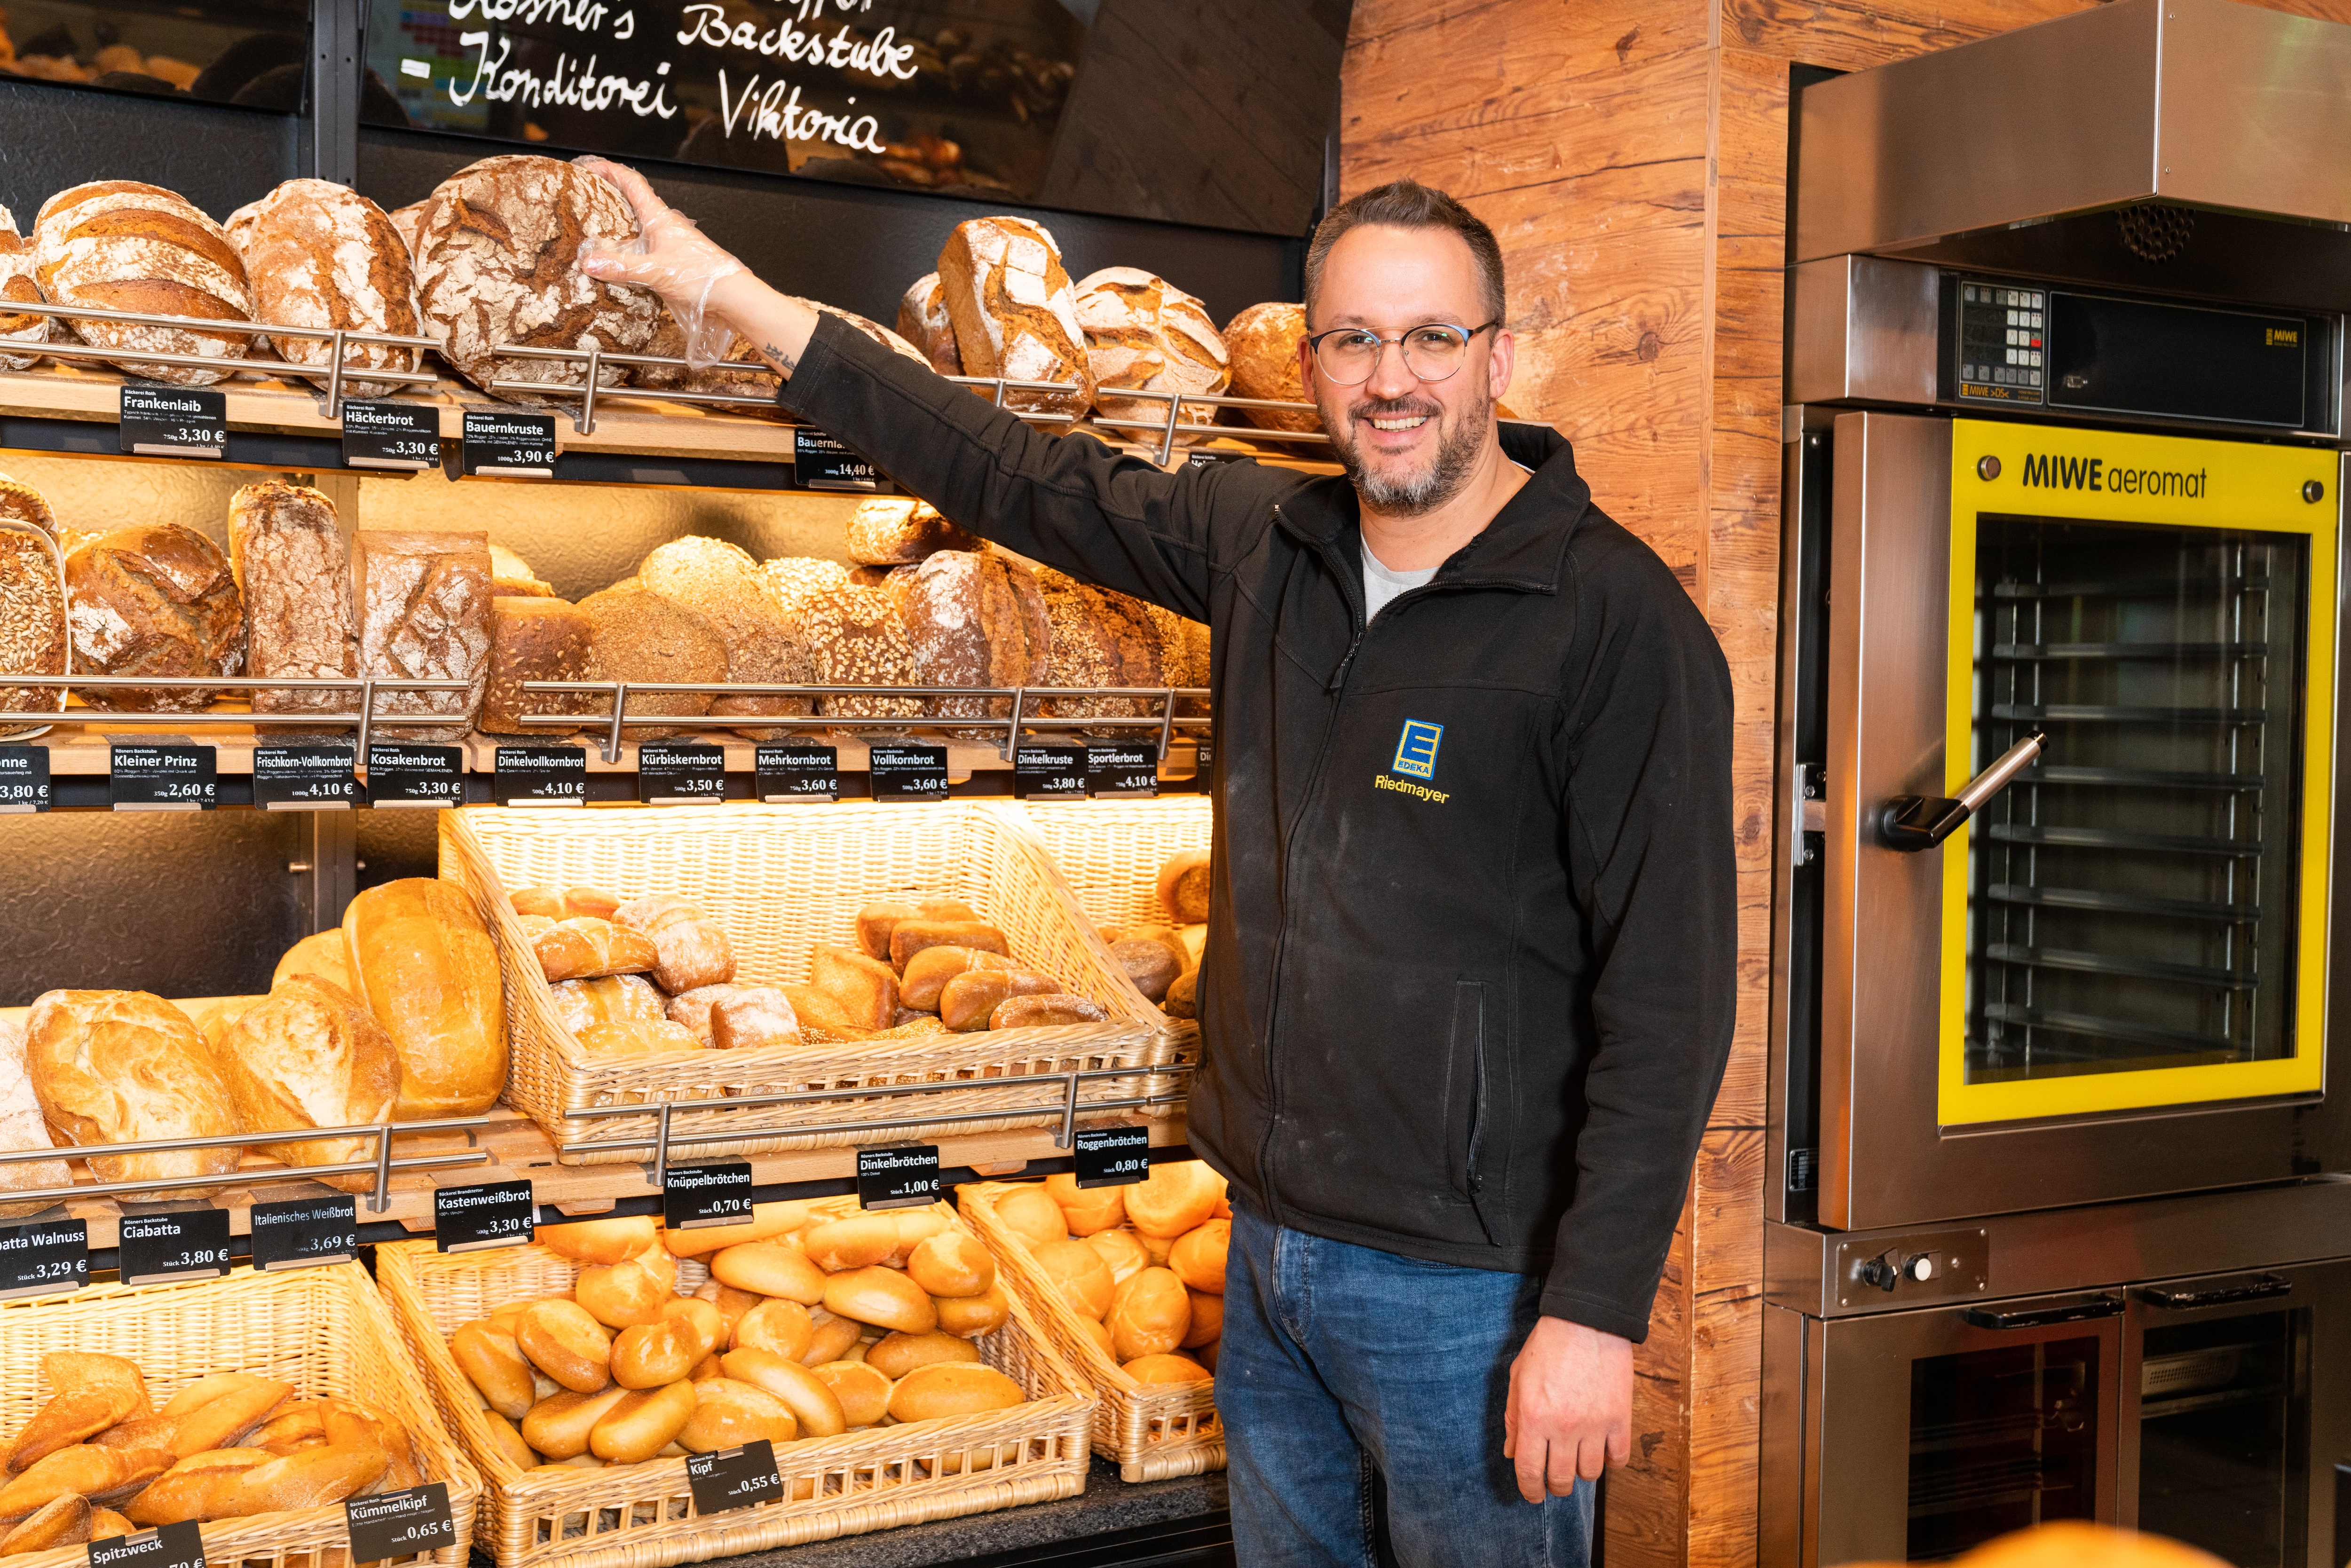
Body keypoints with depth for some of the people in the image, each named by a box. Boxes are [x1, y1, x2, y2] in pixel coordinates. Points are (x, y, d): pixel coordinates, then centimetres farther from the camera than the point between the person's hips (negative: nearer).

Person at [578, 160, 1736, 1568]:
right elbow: (1024, 478, 12)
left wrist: (1598, 1311, -18)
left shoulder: (1616, 619, -14)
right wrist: (729, 291, 14)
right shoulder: (1265, 544, 3)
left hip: (1468, 1289, -6)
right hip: (1270, 1243, 6)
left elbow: (1667, 995, -16)